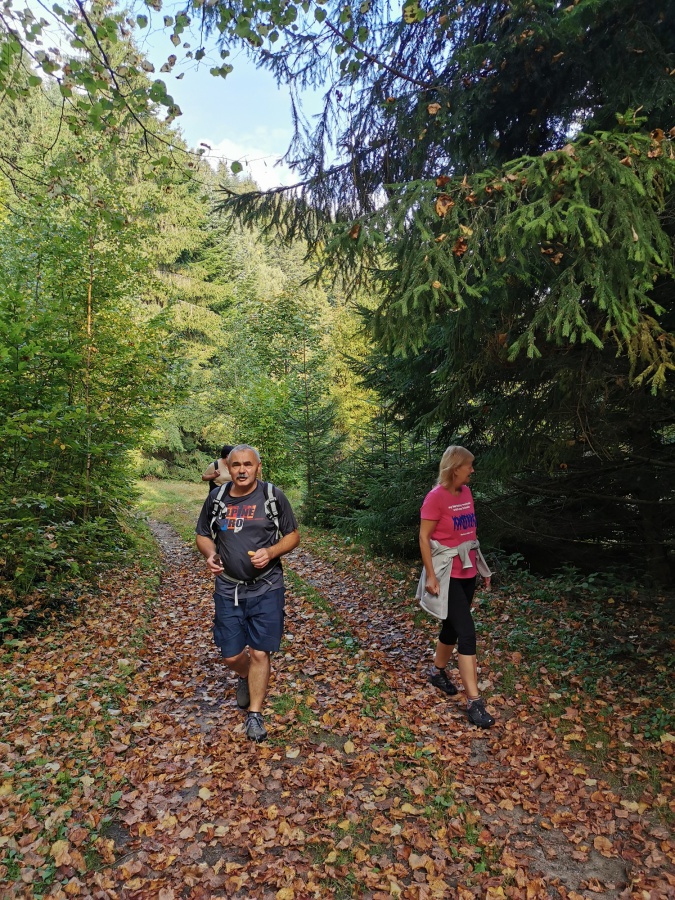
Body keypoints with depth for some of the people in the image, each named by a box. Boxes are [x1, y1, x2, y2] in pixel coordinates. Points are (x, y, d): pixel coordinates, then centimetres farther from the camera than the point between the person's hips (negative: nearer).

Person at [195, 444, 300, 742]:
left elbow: (293, 535, 0)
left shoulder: (273, 496, -7)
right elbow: (203, 535, 12)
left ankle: (255, 714, 21)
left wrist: (271, 552, -19)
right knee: (232, 656, 10)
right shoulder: (216, 498, 0)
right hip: (227, 588, 3)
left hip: (266, 589, -2)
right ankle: (245, 678, 46)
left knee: (260, 653, 1)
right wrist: (209, 554, -10)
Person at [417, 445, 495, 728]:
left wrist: (482, 566, 16)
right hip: (448, 575, -7)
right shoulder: (436, 497, -16)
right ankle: (474, 702, -1)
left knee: (452, 627, 19)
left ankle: (438, 672, 40)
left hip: (467, 571, 8)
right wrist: (430, 575, -18)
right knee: (467, 633, -9)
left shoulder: (466, 492, 6)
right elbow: (424, 537, -15)